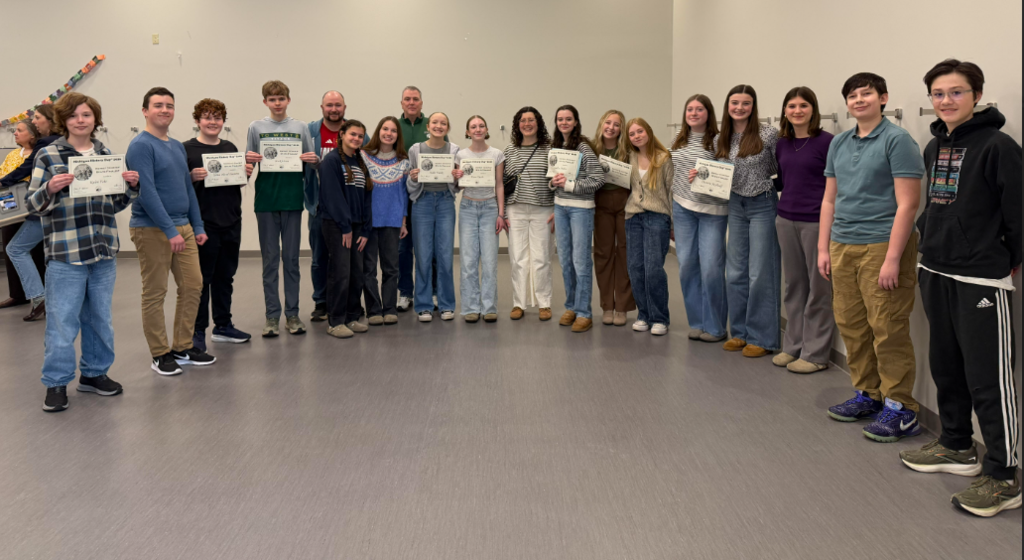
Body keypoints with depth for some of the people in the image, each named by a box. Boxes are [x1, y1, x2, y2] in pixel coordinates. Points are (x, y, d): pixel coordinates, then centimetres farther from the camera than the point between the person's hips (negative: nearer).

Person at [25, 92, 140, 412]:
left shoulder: (106, 155, 12)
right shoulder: (48, 156, -1)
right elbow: (34, 205, -3)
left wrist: (131, 186, -1)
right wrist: (50, 189, -22)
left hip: (104, 252, 5)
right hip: (65, 253, -4)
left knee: (101, 318, 13)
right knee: (63, 321, -2)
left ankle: (94, 373, 27)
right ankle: (56, 383, 9)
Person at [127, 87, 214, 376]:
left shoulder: (177, 147, 15)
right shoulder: (141, 146, -10)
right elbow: (147, 191, -18)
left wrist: (197, 226, 13)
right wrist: (170, 231, -21)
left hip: (182, 227, 8)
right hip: (151, 229, -8)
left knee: (193, 285, 7)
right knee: (155, 294, 1)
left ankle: (183, 347, 19)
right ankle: (160, 354, 10)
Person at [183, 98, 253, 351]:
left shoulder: (230, 148, 13)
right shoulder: (187, 149, -4)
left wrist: (246, 174, 1)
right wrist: (192, 177, -24)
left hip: (231, 223, 6)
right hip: (203, 223, -6)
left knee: (225, 277, 14)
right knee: (202, 278, 0)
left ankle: (223, 325, 25)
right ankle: (198, 331, 8)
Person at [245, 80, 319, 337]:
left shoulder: (301, 127, 8)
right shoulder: (256, 127, 6)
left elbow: (312, 163, 9)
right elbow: (248, 164, 8)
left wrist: (314, 160, -13)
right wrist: (248, 160, -14)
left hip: (293, 199, 0)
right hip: (266, 200, 0)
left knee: (291, 258, 6)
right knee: (270, 259, 5)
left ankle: (292, 313, 14)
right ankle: (272, 315, 11)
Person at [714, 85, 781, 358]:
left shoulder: (768, 134, -10)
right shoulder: (721, 140, 6)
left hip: (763, 205, -5)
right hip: (736, 206, 5)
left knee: (761, 273, -1)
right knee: (735, 272, 9)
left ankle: (762, 338, 9)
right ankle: (739, 332, 22)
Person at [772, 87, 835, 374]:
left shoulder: (826, 141, -7)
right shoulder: (782, 143, 10)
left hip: (816, 222, -6)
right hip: (786, 220, 6)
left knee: (818, 288, 2)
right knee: (794, 285, 14)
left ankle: (815, 353, 11)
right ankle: (793, 346, 24)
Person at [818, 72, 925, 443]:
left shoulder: (897, 140, -6)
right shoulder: (839, 144, 15)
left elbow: (907, 203, -12)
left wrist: (892, 258, -18)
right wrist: (823, 248, 12)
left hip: (882, 245, -7)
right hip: (842, 246, 7)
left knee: (888, 330, -4)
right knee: (851, 325, 11)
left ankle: (900, 408, 6)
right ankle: (867, 394, 26)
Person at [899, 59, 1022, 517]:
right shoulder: (934, 147, 11)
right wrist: (930, 237, 11)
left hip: (981, 280, -8)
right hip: (935, 273, 8)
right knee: (945, 367, 17)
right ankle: (957, 448, 33)